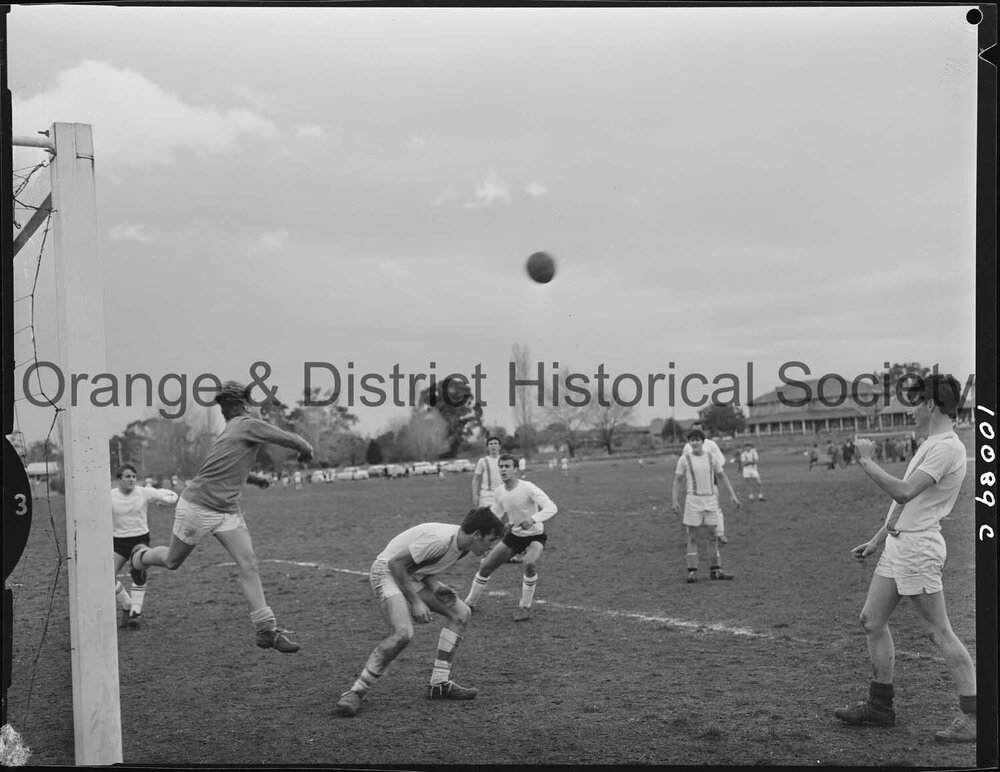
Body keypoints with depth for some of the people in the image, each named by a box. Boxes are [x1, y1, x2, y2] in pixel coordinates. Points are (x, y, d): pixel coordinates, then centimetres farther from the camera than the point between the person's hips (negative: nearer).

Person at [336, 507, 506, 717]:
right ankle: (356, 692, -15)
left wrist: (435, 586, -8)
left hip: (413, 575, 10)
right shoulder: (439, 540, -30)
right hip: (388, 571, -10)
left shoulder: (462, 543, -1)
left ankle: (440, 684, 9)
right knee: (402, 633, -29)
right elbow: (396, 562, -26)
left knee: (461, 613, 4)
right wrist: (415, 601, -23)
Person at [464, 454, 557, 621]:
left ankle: (525, 607, -13)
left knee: (530, 564, -34)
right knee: (485, 566, 3)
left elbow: (551, 508, -33)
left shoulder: (528, 488, -23)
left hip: (535, 535, -5)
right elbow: (495, 517, 11)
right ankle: (470, 603, 26)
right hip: (514, 535, 6)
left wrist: (533, 519, -49)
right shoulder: (498, 492, -4)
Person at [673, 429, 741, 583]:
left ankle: (715, 570, 10)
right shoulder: (684, 460, -2)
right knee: (693, 536, -3)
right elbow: (678, 481, 2)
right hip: (693, 500, -3)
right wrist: (675, 501, -4)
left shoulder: (711, 458, 5)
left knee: (711, 535, 5)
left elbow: (722, 477, 11)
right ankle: (692, 572, -1)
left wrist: (732, 495, 5)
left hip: (710, 499, 3)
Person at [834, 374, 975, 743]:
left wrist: (866, 461, -16)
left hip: (918, 548, -10)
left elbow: (904, 492, -27)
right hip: (897, 545, 10)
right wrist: (877, 540, 25)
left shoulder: (946, 447, -16)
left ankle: (973, 717, 2)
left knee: (940, 633, -6)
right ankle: (880, 706, 21)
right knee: (872, 620, 12)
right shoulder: (931, 444, 17)